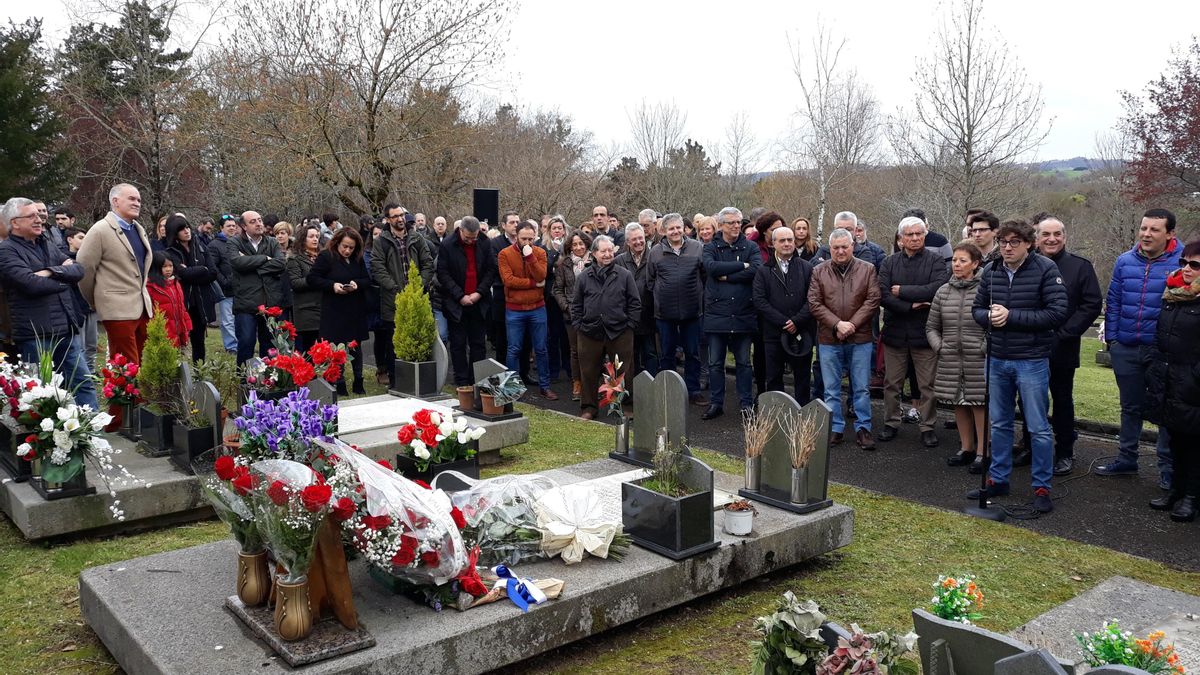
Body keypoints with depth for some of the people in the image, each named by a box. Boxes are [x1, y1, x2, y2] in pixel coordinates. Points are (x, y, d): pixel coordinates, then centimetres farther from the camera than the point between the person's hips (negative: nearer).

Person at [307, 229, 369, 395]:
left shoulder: (358, 259, 7)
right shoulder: (325, 257, -6)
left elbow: (367, 279, 9)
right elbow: (312, 278, -8)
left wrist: (357, 284, -12)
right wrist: (332, 285, -19)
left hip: (356, 311, 4)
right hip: (334, 311, -4)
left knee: (356, 346, 11)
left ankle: (358, 383, 21)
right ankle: (339, 384, 9)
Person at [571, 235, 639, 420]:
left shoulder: (624, 275, 2)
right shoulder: (584, 277, 5)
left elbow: (635, 303, 4)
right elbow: (576, 304, 11)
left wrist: (629, 324, -2)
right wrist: (578, 325, 4)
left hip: (620, 333, -1)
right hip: (590, 333, 1)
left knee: (623, 371, 5)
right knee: (588, 371, 7)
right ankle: (588, 407, 19)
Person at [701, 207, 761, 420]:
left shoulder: (751, 247, 4)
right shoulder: (711, 247, 5)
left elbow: (756, 270, -14)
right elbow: (711, 267, -16)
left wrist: (727, 276, -12)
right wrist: (741, 266, -14)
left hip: (743, 314, 0)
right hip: (716, 313, 1)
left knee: (744, 362, 9)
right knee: (715, 363, 8)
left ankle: (746, 403, 19)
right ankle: (716, 403, 19)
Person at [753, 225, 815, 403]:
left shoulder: (806, 268, 6)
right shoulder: (764, 271, 6)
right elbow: (759, 300, -4)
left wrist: (797, 321, -14)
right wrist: (783, 322, -12)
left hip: (801, 333, 0)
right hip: (773, 333, 0)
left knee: (803, 378, 7)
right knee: (773, 379, 6)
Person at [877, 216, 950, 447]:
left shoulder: (935, 261, -2)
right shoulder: (889, 263, 4)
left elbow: (938, 289, -19)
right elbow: (883, 295, -8)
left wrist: (903, 291, -14)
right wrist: (911, 306, -18)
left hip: (925, 332, -2)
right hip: (895, 332, 2)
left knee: (928, 385, 5)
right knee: (892, 383, 11)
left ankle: (928, 426, 17)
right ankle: (891, 423, 24)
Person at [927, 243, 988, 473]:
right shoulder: (943, 291, 9)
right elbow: (931, 326, 16)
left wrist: (986, 348, -12)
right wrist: (939, 347, 3)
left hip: (978, 361, -5)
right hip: (951, 361, 5)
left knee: (980, 404, 1)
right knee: (959, 404, 13)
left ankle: (982, 453, 11)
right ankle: (966, 448, 27)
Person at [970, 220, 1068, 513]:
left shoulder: (1045, 269, -10)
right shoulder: (991, 271, 5)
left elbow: (1057, 313, -17)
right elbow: (977, 308, 13)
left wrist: (1011, 316, -19)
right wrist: (989, 317, -11)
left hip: (1032, 361, -5)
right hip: (997, 360, 5)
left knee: (1039, 428, 2)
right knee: (999, 423, 15)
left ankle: (1042, 487, 14)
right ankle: (998, 479, 27)